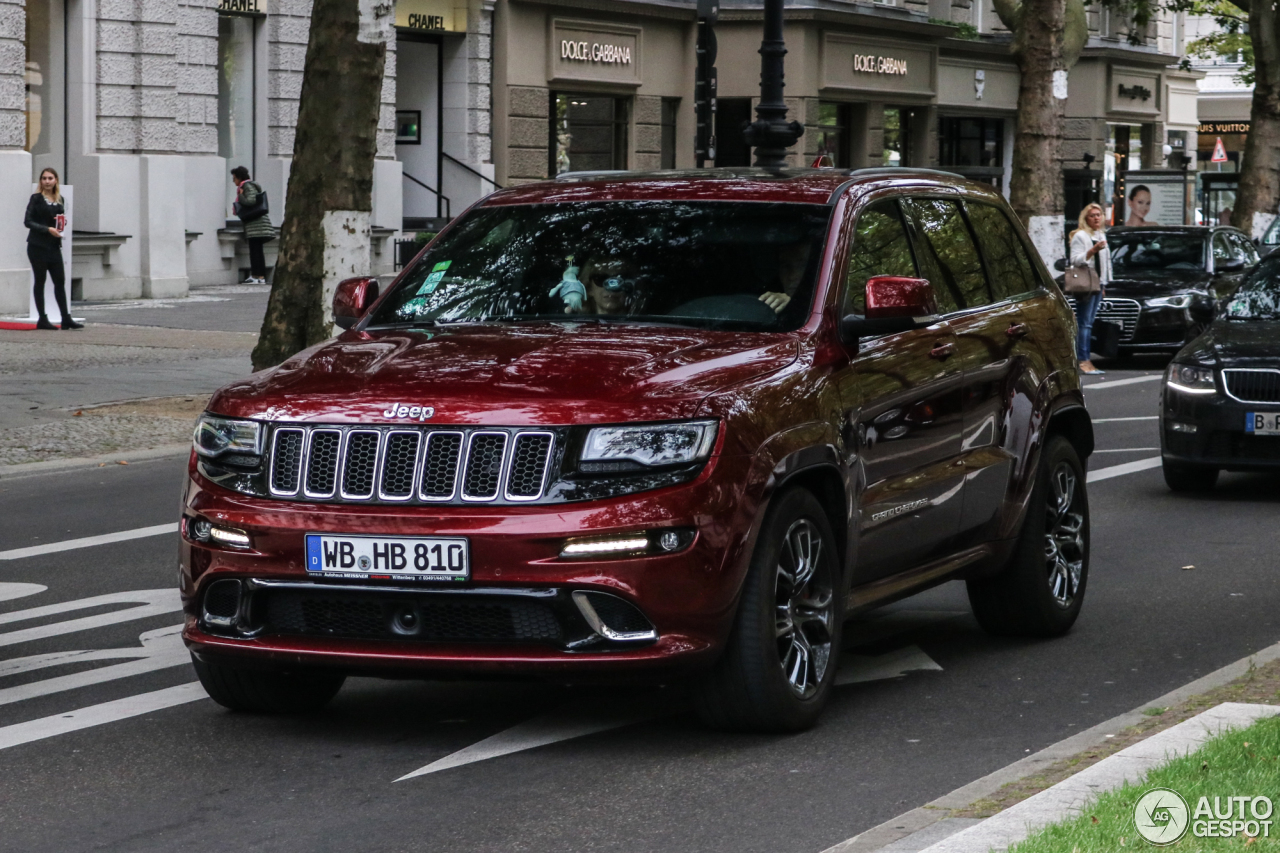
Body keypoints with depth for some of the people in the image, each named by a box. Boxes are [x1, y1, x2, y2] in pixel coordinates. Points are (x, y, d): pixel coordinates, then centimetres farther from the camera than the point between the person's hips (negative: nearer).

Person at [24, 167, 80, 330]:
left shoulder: (60, 200, 10)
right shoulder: (36, 199, -5)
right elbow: (28, 222, -11)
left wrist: (63, 222, -1)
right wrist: (48, 229, -20)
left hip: (54, 246, 5)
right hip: (38, 246, -5)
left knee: (60, 281, 3)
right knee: (40, 281, 0)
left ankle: (66, 318, 6)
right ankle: (42, 320, 4)